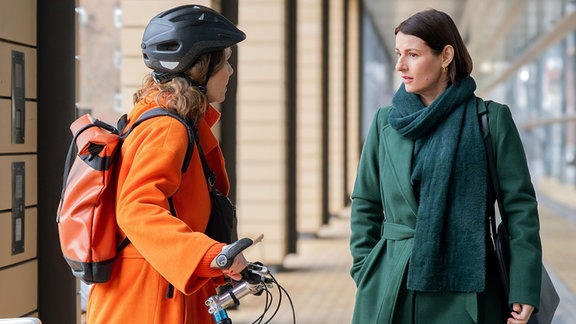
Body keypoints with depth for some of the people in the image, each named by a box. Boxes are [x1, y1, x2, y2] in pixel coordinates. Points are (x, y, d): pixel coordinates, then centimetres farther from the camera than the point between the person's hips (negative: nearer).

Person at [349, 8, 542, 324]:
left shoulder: (491, 119, -1)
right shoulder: (386, 121, 7)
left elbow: (520, 206, -2)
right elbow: (365, 203, 14)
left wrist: (524, 291, -7)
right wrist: (365, 274, 6)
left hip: (463, 289, -2)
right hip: (389, 288, 3)